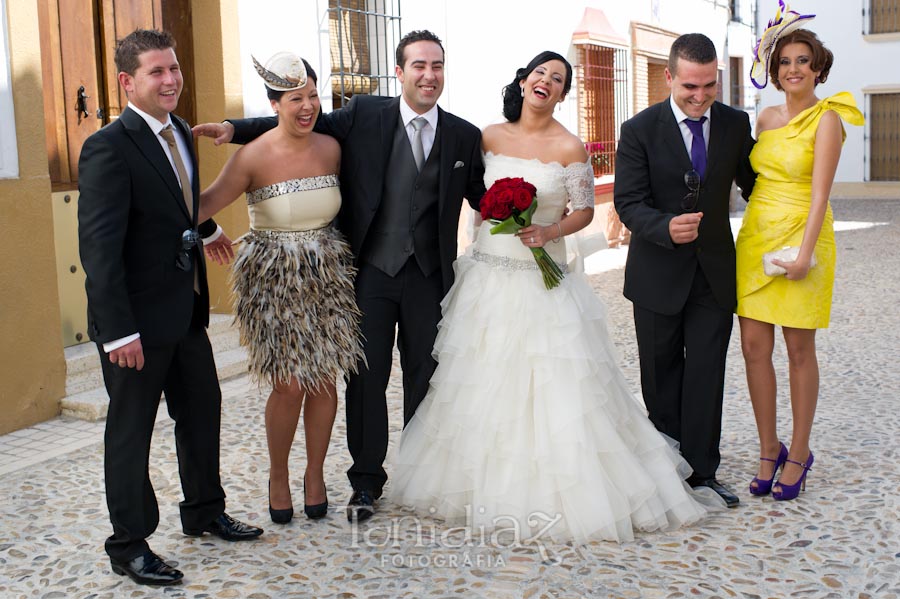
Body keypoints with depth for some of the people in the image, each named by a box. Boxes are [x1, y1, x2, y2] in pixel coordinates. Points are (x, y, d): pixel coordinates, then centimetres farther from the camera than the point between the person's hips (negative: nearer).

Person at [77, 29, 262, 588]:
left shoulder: (180, 133, 7)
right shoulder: (109, 147, -19)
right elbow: (98, 245, -22)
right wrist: (118, 330, -24)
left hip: (186, 310, 8)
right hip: (137, 319, -8)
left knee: (202, 410, 19)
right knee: (131, 431, 6)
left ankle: (205, 511, 38)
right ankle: (129, 545, 22)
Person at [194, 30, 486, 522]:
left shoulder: (464, 136, 3)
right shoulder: (364, 116, -2)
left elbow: (483, 197, 9)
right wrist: (234, 128, -5)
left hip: (429, 276, 1)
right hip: (370, 272, -1)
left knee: (424, 378, 12)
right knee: (366, 378, 6)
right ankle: (366, 481, 21)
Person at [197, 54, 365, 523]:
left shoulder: (331, 149, 1)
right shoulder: (252, 157, -11)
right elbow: (207, 202, -8)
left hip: (326, 277, 4)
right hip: (274, 280, -3)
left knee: (324, 381, 6)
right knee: (289, 386, -3)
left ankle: (315, 474, 28)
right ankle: (278, 476, 23)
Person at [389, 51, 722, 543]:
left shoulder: (570, 148, -6)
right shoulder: (491, 137, 5)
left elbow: (584, 211, -1)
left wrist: (550, 231, -16)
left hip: (541, 276, -4)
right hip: (488, 275, 4)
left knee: (553, 387, -4)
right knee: (482, 383, 9)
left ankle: (553, 493, 11)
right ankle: (488, 484, 25)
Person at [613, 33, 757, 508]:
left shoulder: (736, 124, -1)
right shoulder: (639, 130, -10)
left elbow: (754, 185, 12)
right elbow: (628, 201, -14)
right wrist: (666, 228, -33)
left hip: (715, 272, 1)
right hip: (658, 273, -1)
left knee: (706, 374, 2)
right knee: (661, 375, 12)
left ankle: (701, 471, 13)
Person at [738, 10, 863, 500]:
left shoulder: (826, 118, -7)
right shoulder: (766, 119, 11)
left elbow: (819, 191, -14)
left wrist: (804, 253, -21)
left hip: (800, 236, -5)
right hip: (756, 235, 6)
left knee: (799, 349, 3)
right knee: (754, 346, 4)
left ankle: (799, 454, 17)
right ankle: (769, 450, 17)